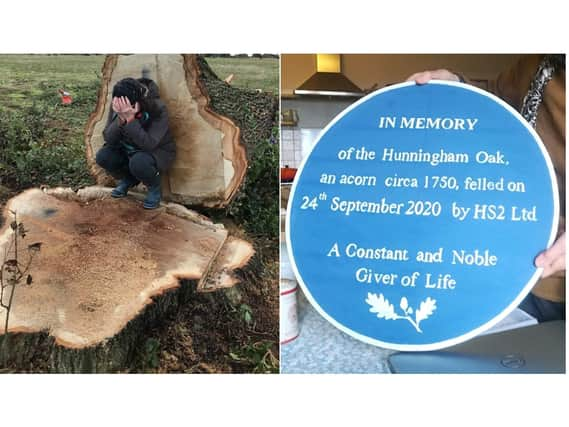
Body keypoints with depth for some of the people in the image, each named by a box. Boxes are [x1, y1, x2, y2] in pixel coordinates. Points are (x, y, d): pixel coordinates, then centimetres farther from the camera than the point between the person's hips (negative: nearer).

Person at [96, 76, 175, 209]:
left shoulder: (158, 110, -29)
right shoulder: (117, 107, -15)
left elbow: (148, 144, -36)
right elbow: (108, 138, -16)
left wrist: (130, 119, -43)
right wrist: (120, 119, -35)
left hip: (157, 152, -5)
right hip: (127, 150, 5)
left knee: (138, 162, -36)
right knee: (102, 156, -19)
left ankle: (155, 187, -3)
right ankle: (128, 179, 11)